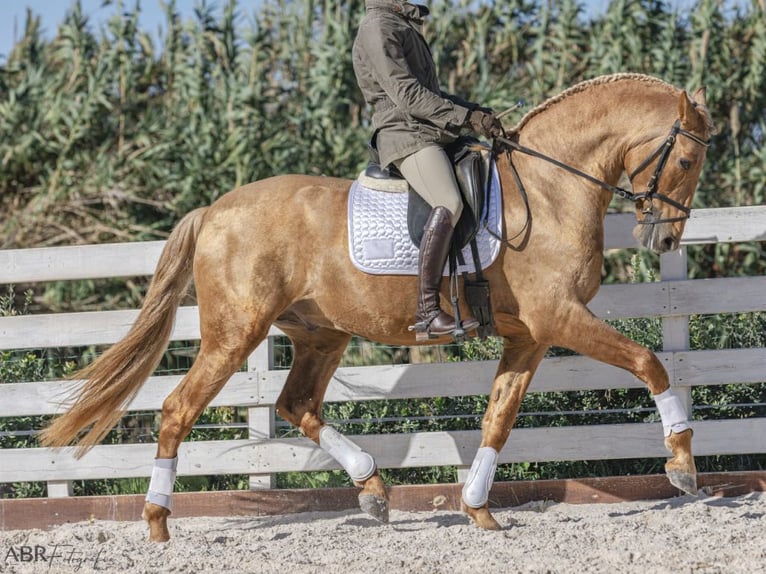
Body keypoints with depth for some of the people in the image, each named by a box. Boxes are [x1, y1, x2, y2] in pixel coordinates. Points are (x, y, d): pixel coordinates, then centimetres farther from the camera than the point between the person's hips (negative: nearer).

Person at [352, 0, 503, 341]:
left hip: (431, 134, 11)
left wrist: (476, 112, 16)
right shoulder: (378, 28, -8)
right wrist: (466, 117, -17)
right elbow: (407, 95, -17)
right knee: (449, 204, -29)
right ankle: (427, 313, -35)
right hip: (406, 135, -11)